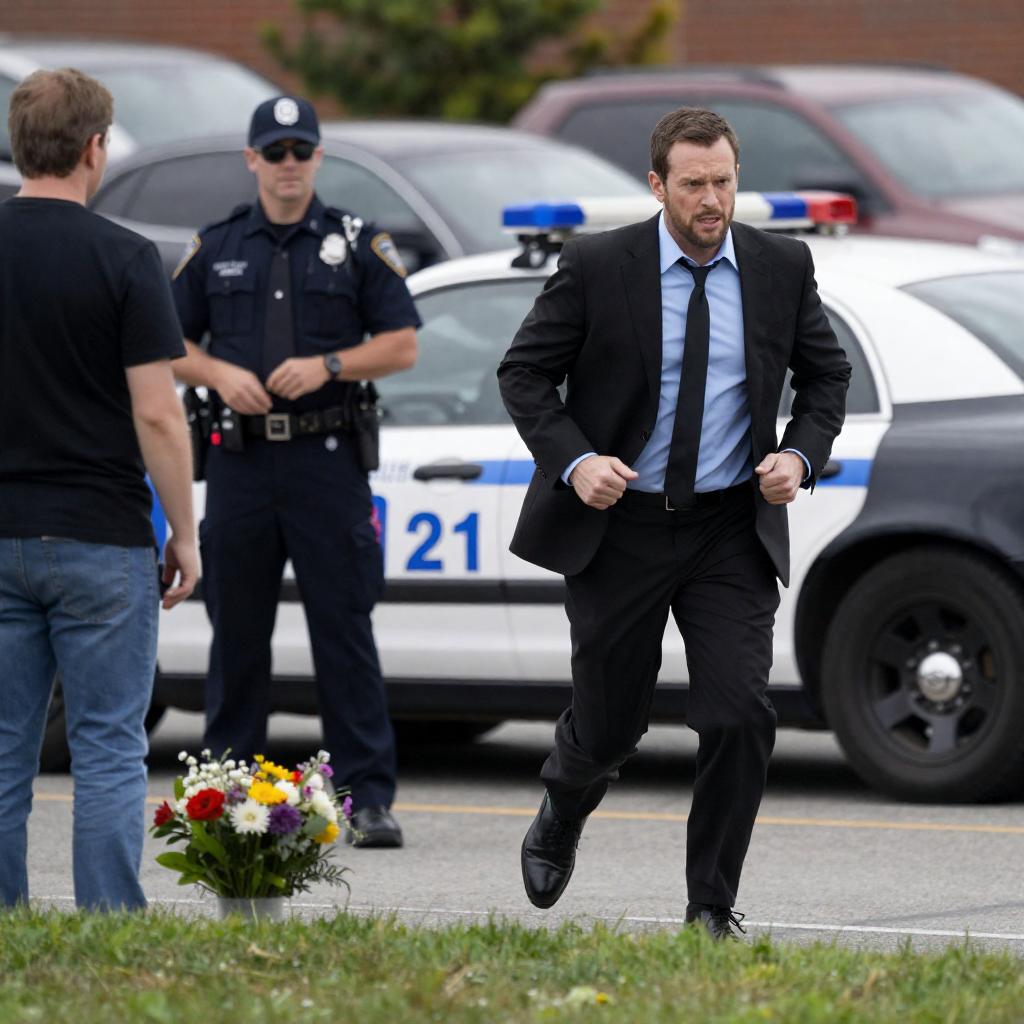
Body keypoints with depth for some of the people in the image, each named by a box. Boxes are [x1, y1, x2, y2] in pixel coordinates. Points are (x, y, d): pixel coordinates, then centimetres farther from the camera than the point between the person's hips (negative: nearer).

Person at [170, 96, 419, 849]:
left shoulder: (359, 245, 5)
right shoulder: (216, 249, 11)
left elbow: (403, 345, 2)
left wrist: (326, 366, -12)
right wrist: (220, 374, -7)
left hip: (327, 457, -2)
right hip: (239, 459, 2)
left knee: (344, 630, -5)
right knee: (237, 632, 6)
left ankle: (369, 795, -4)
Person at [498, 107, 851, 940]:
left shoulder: (781, 267, 1)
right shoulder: (596, 267, -7)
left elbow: (826, 372, 13)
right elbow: (524, 372, -1)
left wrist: (802, 455, -4)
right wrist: (572, 460, -15)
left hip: (733, 531, 1)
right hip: (618, 527, -1)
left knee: (741, 715, -14)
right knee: (609, 722, 9)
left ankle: (712, 908, -1)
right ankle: (560, 822, 45)